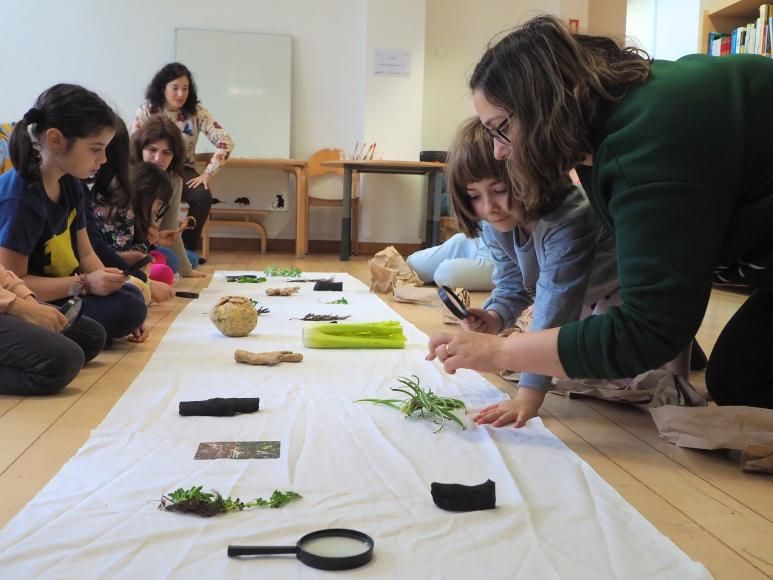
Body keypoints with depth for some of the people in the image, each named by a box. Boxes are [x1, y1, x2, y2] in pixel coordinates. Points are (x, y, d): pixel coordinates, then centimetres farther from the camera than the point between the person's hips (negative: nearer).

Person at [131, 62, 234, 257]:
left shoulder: (197, 112, -4)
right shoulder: (146, 110, -3)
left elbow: (225, 142, -12)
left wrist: (208, 173, -19)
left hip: (183, 171, 1)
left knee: (203, 196, -30)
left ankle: (187, 250, -11)